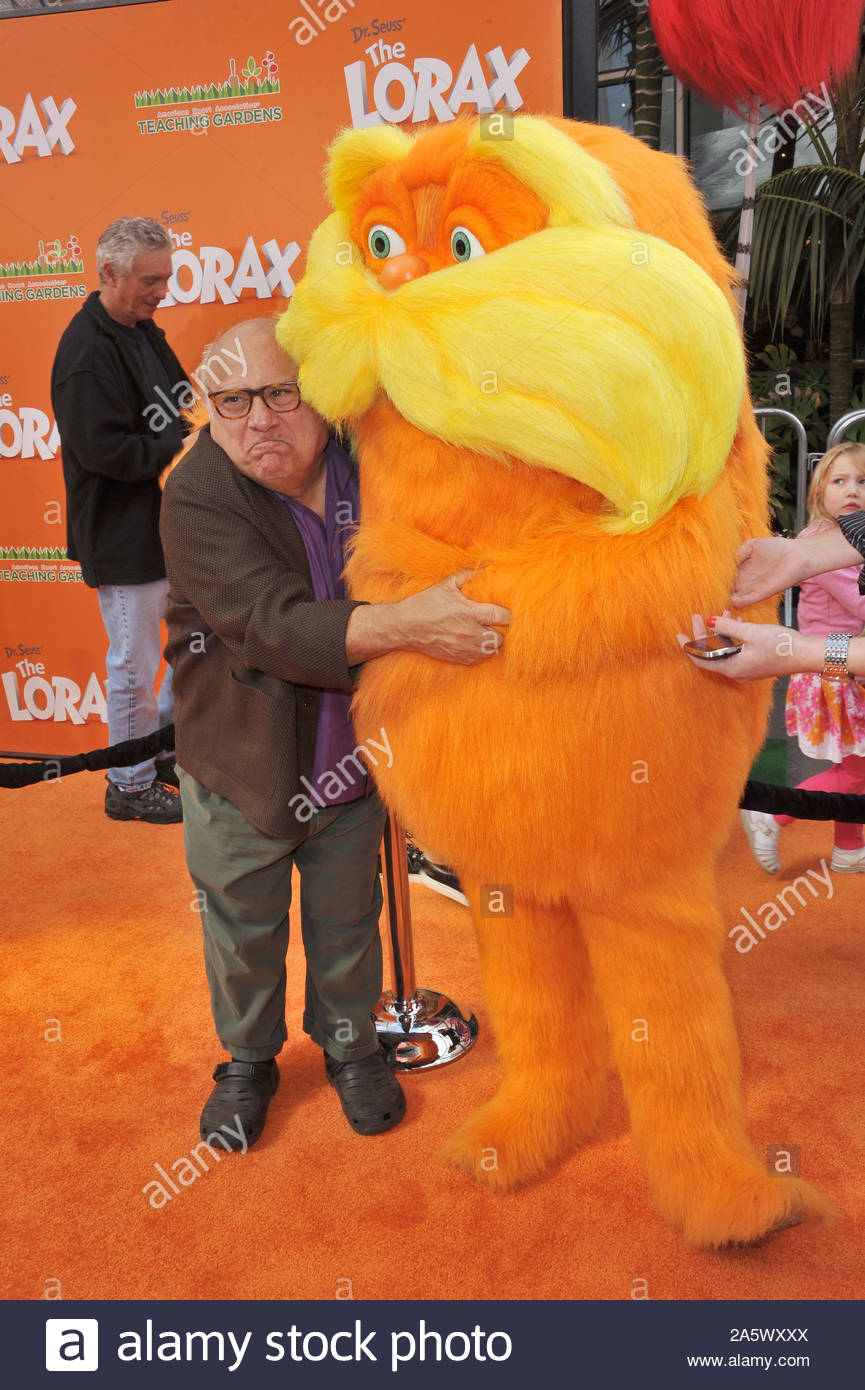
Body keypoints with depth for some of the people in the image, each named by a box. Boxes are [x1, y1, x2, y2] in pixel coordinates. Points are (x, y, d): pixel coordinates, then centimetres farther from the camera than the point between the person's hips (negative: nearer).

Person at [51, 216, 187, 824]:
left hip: (170, 525, 10)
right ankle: (130, 785, 19)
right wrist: (186, 445, -19)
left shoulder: (144, 331, 11)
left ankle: (169, 749, 36)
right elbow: (105, 451, -23)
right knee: (135, 664, 2)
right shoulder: (85, 351, -18)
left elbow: (177, 402, 21)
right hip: (124, 537, -9)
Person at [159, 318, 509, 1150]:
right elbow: (275, 625, -35)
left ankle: (350, 1047, 47)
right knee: (242, 935, 18)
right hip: (237, 773, -2)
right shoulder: (198, 498, -22)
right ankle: (248, 1059, 46)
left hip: (348, 766, 3)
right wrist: (406, 624, -47)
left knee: (346, 925, 21)